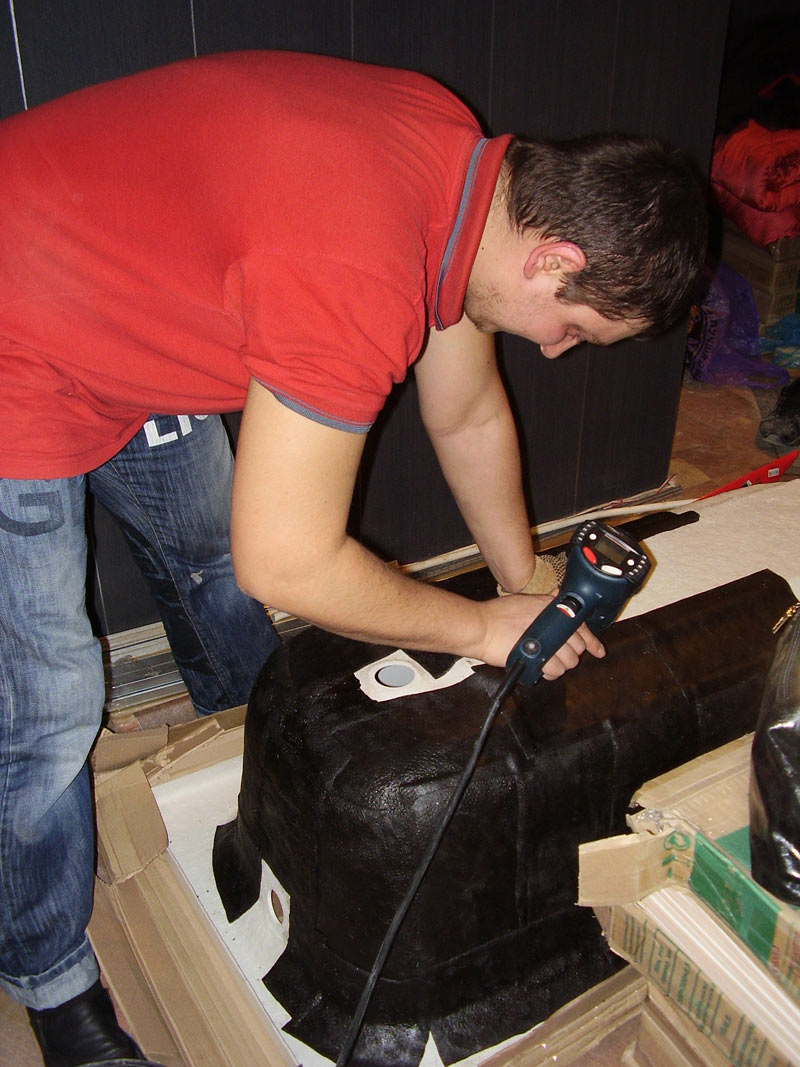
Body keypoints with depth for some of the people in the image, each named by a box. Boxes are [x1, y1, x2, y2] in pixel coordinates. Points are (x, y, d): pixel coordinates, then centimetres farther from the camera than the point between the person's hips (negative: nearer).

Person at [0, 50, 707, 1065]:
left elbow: (469, 417, 4)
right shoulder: (357, 278, -38)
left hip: (132, 325, 9)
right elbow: (289, 565, -29)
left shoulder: (467, 164, -8)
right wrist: (484, 629, -15)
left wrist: (529, 587, 9)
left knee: (215, 571, 22)